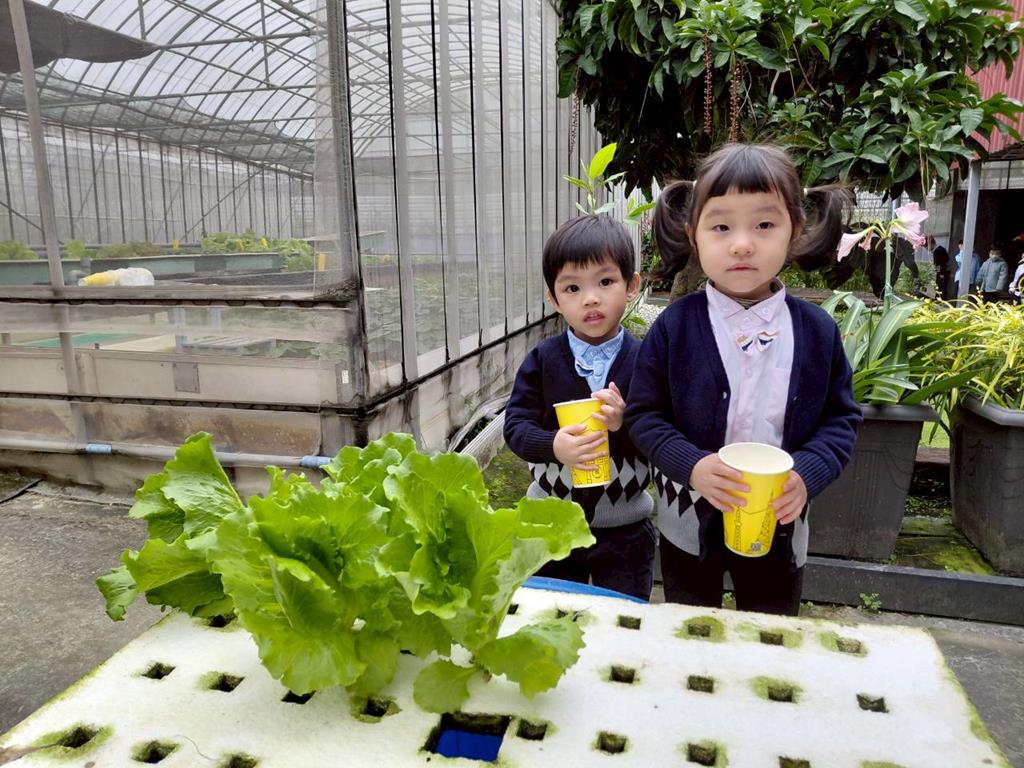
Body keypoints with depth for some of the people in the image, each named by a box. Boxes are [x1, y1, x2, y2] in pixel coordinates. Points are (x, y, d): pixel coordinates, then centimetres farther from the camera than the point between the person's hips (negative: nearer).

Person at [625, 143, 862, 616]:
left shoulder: (817, 331, -8)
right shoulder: (673, 327, -13)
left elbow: (841, 417, -2)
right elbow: (644, 413, -10)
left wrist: (808, 472, -19)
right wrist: (691, 465, -25)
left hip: (778, 526, 1)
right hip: (689, 525, -1)